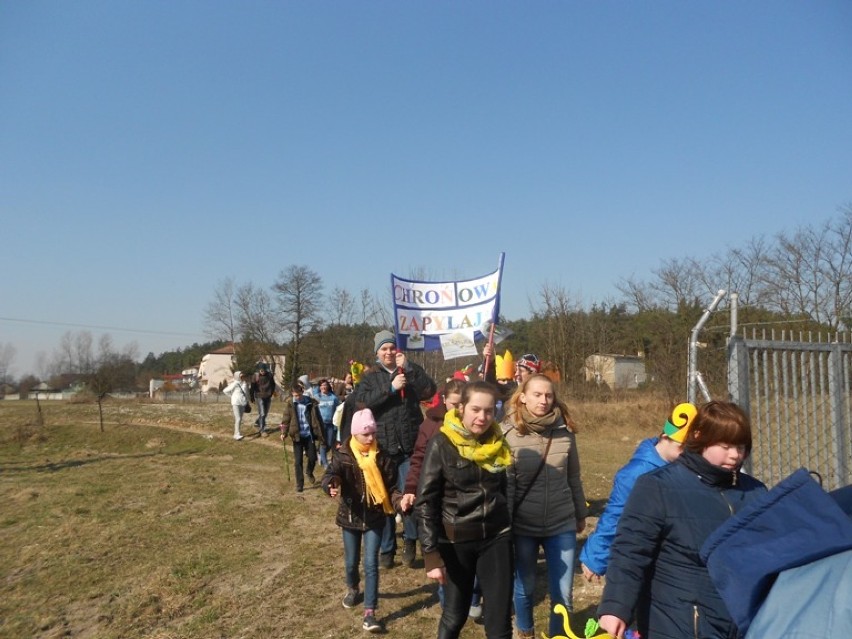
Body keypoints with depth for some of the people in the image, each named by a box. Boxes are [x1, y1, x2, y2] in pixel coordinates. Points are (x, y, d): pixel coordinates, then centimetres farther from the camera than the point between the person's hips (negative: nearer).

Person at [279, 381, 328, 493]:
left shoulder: (311, 403, -5)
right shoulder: (290, 404, -3)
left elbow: (318, 420, 0)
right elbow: (286, 419, -2)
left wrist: (322, 437, -1)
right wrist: (284, 433, -17)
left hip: (309, 435, 0)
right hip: (297, 436, 0)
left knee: (312, 458, 5)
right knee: (298, 461, 1)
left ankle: (309, 473, 37)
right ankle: (299, 484, 14)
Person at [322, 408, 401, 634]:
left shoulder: (381, 456, -8)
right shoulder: (343, 455, -13)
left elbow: (390, 486, -3)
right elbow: (330, 474, -29)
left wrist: (399, 500, -23)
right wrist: (331, 486, -52)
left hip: (374, 517, 0)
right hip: (350, 516, 0)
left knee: (371, 563, -3)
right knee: (351, 561, 16)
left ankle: (370, 612, 5)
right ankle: (352, 589, 47)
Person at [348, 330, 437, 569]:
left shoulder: (409, 372, 8)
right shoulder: (370, 377, 8)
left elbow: (430, 390, -9)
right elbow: (360, 402, -10)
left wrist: (409, 366, -15)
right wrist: (390, 388, -18)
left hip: (409, 446, -1)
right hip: (381, 447, 1)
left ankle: (410, 539, 18)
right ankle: (386, 548, 22)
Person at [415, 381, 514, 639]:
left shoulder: (497, 444, 1)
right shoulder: (441, 445, -13)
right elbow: (425, 502, -12)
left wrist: (509, 534, 15)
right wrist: (431, 554, -16)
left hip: (496, 539, 3)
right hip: (456, 542, -3)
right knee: (454, 616, 13)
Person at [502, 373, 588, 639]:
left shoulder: (565, 431, -4)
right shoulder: (509, 433, -12)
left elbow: (573, 478, 7)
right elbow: (504, 485, -9)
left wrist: (581, 514, 16)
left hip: (562, 525, 2)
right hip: (523, 526, -1)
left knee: (563, 595, 7)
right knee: (525, 588, 17)